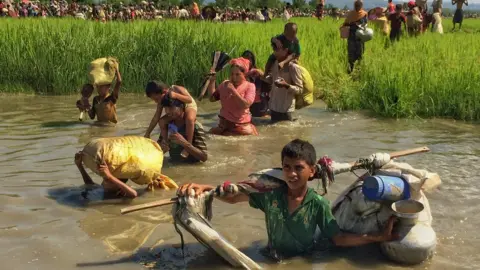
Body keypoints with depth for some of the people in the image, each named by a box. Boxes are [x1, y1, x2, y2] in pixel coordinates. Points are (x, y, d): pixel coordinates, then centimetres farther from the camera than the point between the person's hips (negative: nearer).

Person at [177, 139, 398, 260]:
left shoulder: (318, 204, -14)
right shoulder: (270, 193, -11)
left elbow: (339, 239, -11)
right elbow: (231, 197, -5)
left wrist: (379, 237, -19)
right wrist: (203, 188, -22)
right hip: (272, 260, 1)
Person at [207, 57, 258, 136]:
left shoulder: (249, 86, -3)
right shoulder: (224, 85, 9)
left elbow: (246, 105, -17)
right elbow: (212, 98, 8)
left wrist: (233, 90, -19)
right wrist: (212, 81, 1)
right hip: (224, 124, 3)